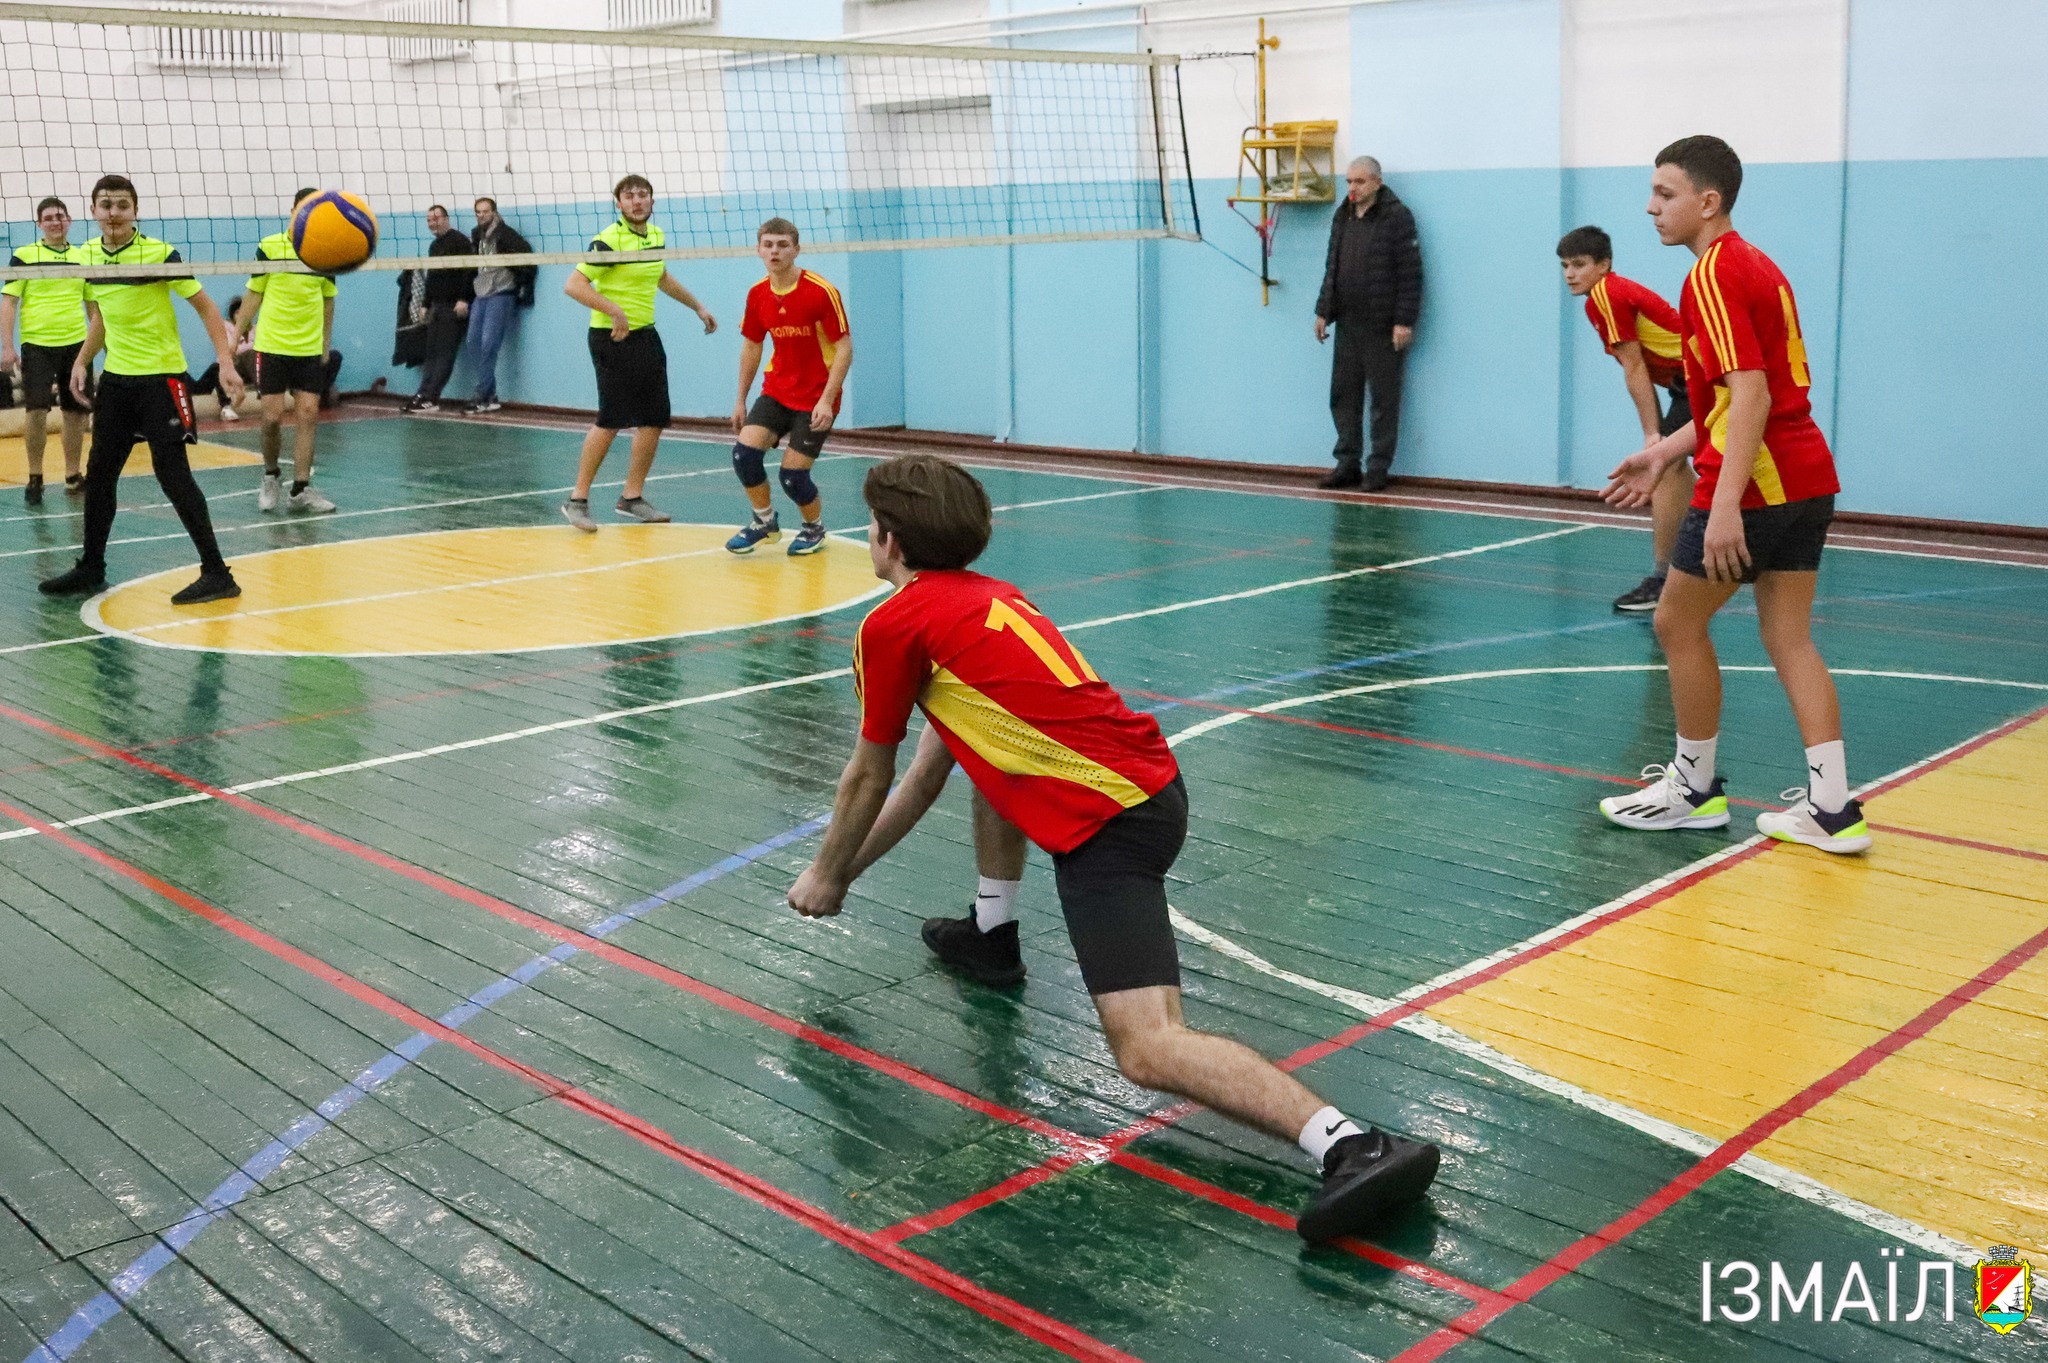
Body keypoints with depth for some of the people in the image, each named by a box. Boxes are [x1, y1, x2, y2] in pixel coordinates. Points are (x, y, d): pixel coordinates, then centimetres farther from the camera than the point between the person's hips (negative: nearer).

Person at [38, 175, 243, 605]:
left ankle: (216, 573, -5)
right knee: (99, 472, 9)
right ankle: (91, 569, 21)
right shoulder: (85, 257, 5)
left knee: (172, 473, -10)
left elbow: (206, 308, -9)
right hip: (115, 377, 6)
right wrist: (82, 362, 10)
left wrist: (226, 363, -19)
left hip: (162, 377, -6)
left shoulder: (161, 254, -13)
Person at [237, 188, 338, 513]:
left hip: (310, 349, 2)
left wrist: (325, 345, 14)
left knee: (308, 414, -3)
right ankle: (271, 476, 21)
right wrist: (237, 335, 2)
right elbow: (253, 294, 3)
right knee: (273, 416, -3)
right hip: (271, 345, -2)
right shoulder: (269, 247, -4)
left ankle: (300, 489, 3)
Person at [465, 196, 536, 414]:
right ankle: (490, 396, 9)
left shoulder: (504, 234, -8)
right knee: (474, 343, 3)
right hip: (480, 297, 8)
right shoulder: (476, 237, 14)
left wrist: (519, 281, -10)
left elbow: (526, 254, -14)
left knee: (488, 345, -12)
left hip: (500, 296, -8)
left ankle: (482, 397, -7)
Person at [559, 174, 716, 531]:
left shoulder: (657, 236, 11)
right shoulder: (609, 240, -14)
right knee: (611, 420, -10)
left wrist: (698, 307, 34)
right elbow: (574, 284, -21)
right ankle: (578, 500, 0)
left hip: (646, 335, 8)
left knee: (653, 420, 7)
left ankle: (632, 497, 19)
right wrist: (614, 311, -29)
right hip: (612, 338, -8)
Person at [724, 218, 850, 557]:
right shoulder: (757, 295, 0)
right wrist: (741, 400, 14)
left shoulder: (821, 292, -16)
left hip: (816, 398, -5)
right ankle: (765, 522, 10)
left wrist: (826, 400, -23)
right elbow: (751, 346, 14)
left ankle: (815, 527, 22)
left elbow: (844, 348, -15)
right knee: (744, 451, -14)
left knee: (792, 474, -9)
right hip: (776, 391, 5)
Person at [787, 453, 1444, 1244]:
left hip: (1107, 822, -9)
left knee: (1147, 1049, -18)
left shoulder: (894, 625, -2)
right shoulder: (988, 597, 24)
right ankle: (992, 935, 41)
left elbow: (869, 780, 11)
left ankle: (1351, 1146, -35)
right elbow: (926, 774, 31)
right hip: (1151, 778, 9)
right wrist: (846, 868, 38)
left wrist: (825, 878, 28)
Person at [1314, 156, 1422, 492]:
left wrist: (1404, 321, -15)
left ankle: (1378, 468, 6)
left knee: (1383, 399, 0)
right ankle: (1348, 464, 17)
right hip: (1347, 325, 7)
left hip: (1383, 327, -6)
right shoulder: (1342, 217, 12)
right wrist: (1324, 311, 14)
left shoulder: (1397, 217, -8)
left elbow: (1410, 273, -12)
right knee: (1343, 395, 8)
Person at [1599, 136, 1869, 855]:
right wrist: (1665, 452, 25)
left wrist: (1725, 505, -28)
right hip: (1807, 477, 9)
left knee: (1678, 623, 5)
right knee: (1788, 637, 9)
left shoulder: (1714, 274, -12)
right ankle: (1832, 808, 7)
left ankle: (1696, 787, 16)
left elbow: (1750, 394, -22)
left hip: (1756, 482, -9)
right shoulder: (1756, 266, 17)